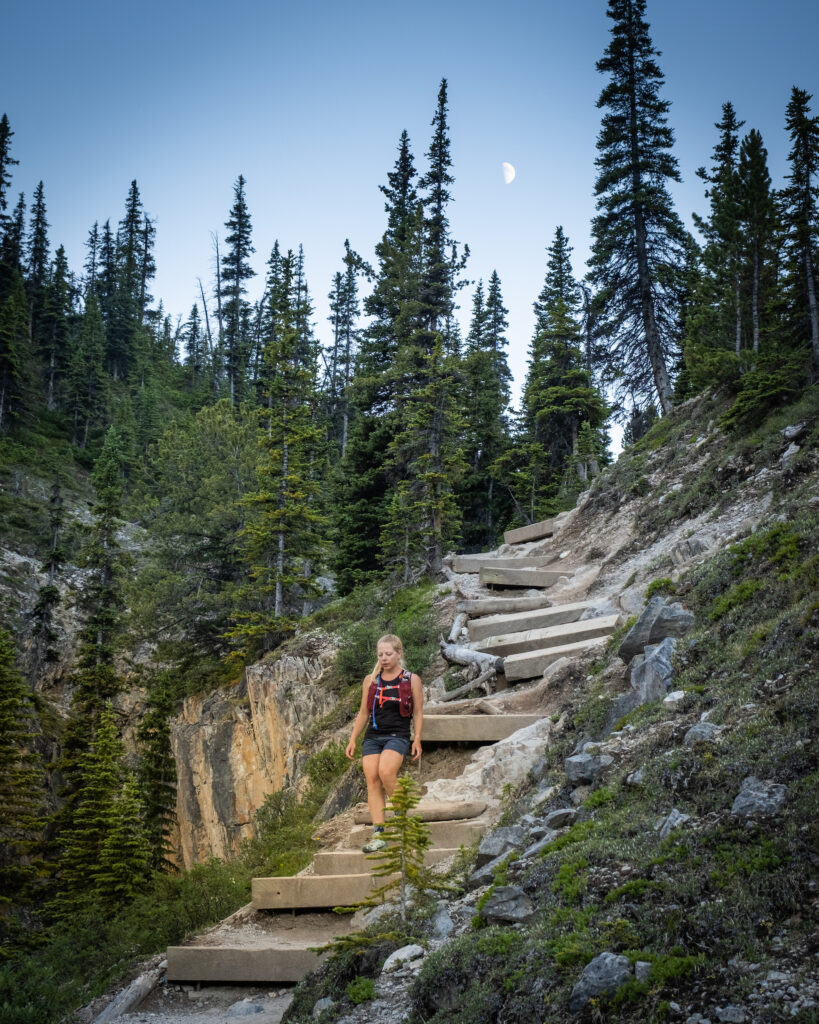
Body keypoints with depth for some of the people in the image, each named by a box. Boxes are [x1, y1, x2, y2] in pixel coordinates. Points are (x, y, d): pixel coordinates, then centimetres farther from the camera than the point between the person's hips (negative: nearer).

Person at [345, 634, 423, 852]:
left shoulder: (411, 680, 5)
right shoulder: (370, 680, 13)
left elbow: (418, 712, 7)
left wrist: (417, 740, -3)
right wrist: (352, 740, 12)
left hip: (398, 735, -4)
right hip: (373, 736, 4)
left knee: (385, 771, -27)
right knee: (372, 780, -11)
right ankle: (378, 835, -10)